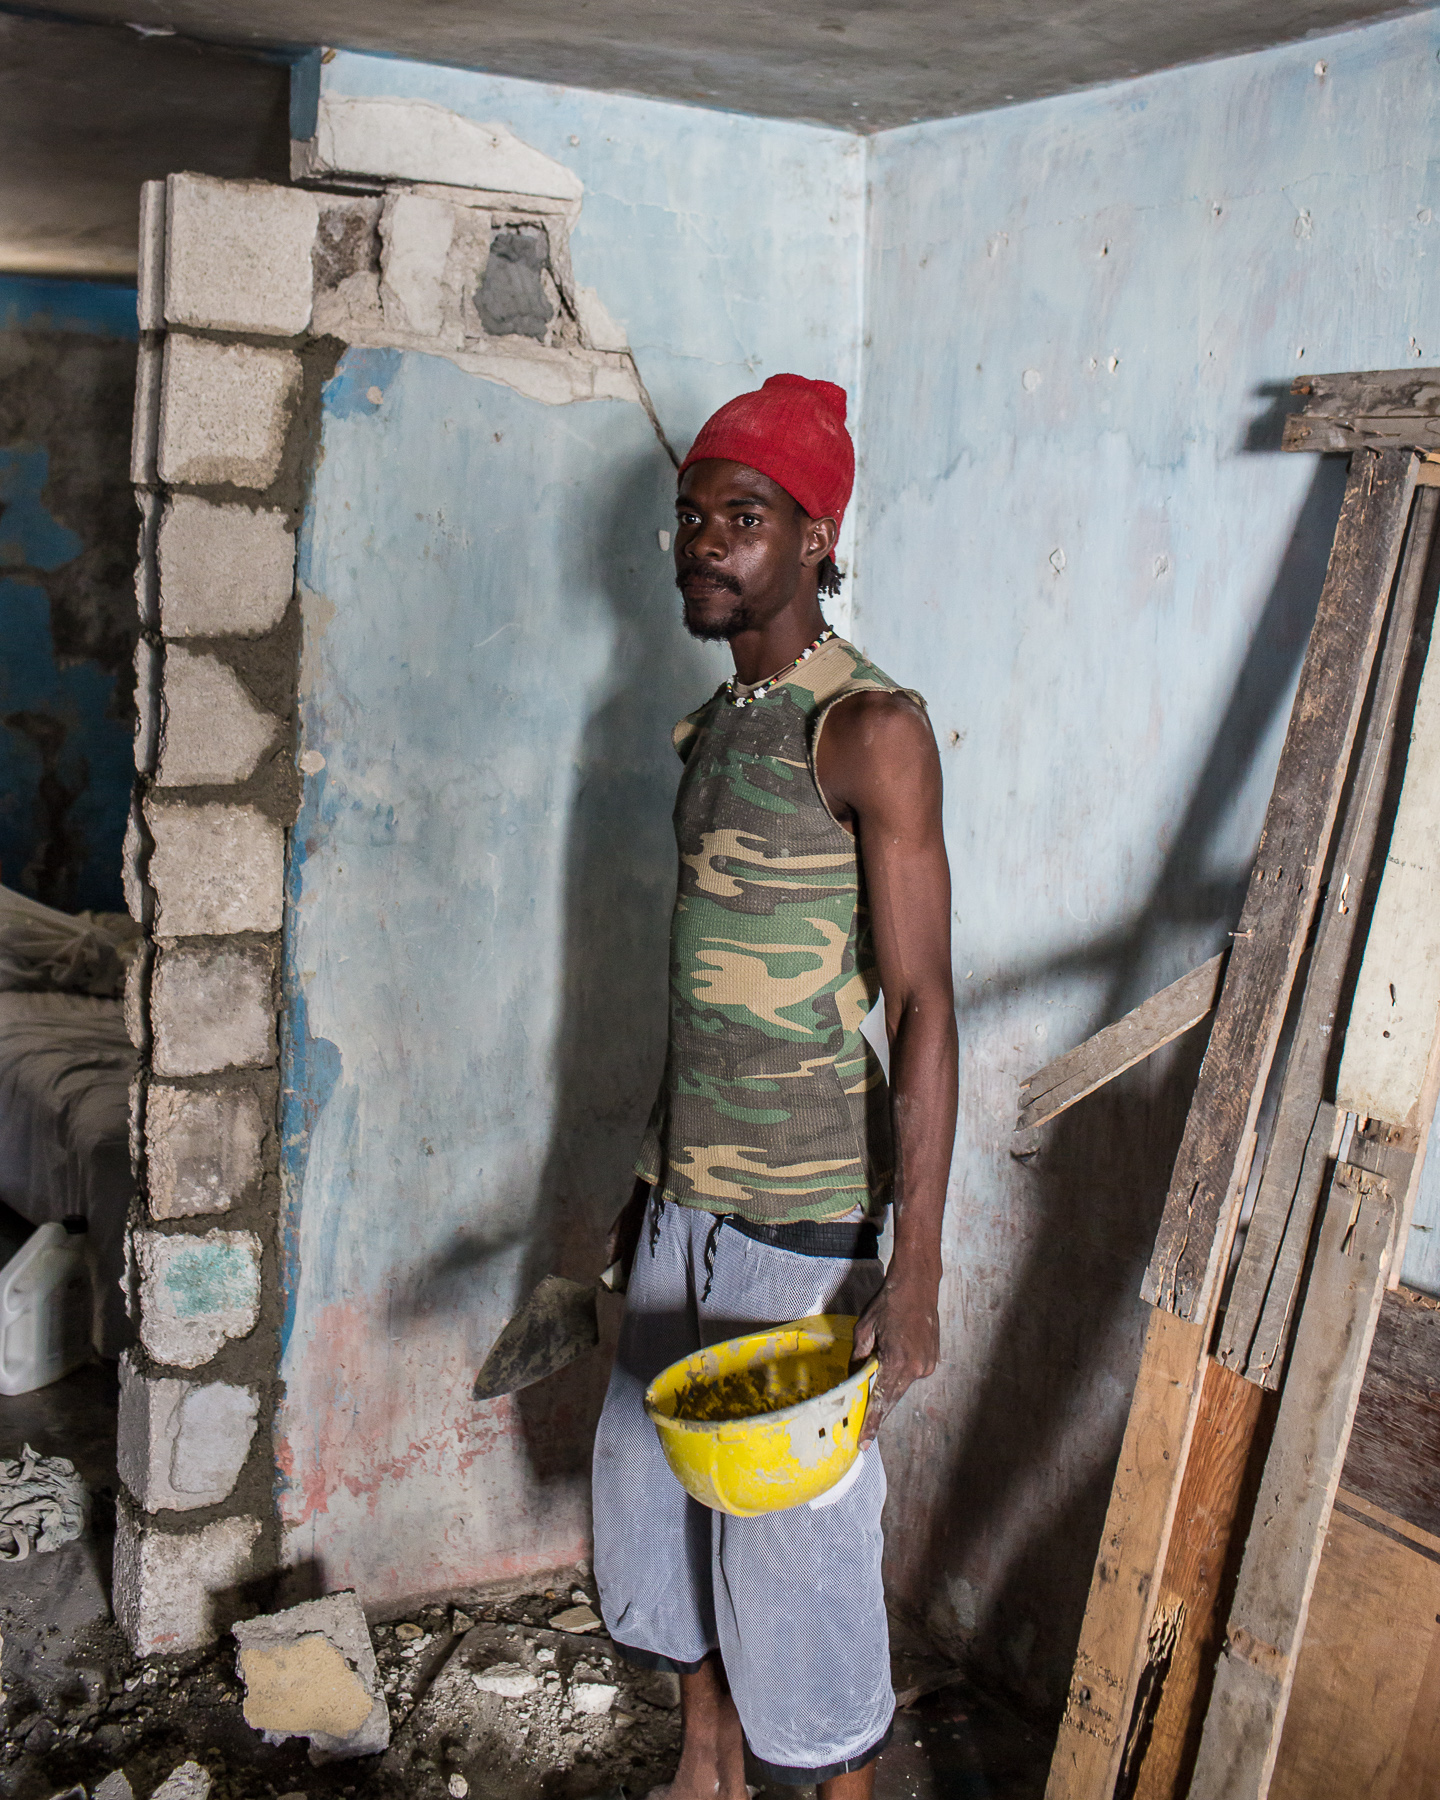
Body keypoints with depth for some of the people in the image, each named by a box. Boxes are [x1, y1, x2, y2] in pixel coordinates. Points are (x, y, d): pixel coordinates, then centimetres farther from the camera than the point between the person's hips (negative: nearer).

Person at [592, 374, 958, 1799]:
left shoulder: (870, 730, -15)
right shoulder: (712, 726, 10)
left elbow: (919, 1006, -19)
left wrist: (914, 1272, -22)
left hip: (806, 1223, -8)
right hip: (688, 1206, 8)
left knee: (798, 1536, 3)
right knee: (652, 1491, 18)